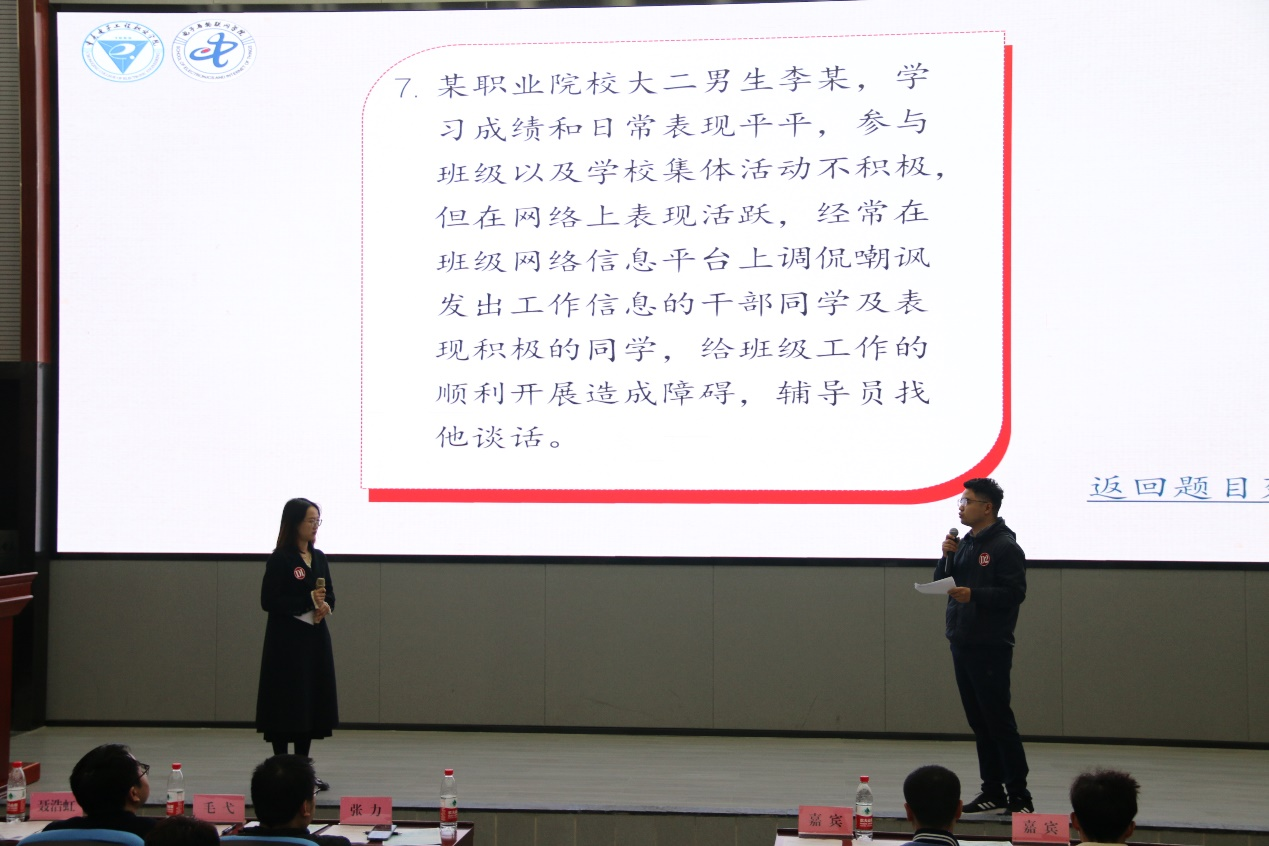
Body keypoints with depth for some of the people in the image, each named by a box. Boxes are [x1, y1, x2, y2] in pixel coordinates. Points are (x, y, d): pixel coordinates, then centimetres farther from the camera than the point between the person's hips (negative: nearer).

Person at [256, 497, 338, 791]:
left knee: (312, 702, 9)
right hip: (287, 641, -7)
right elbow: (269, 601, -14)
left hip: (315, 639, 7)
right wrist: (308, 602, -20)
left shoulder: (318, 558, 10)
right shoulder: (280, 559, -10)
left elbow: (330, 595, 15)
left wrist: (325, 606, -8)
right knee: (287, 704, -3)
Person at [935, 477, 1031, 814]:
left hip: (990, 648, -8)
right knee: (979, 722, 11)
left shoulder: (1005, 547, -9)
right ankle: (993, 792, 17)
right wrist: (947, 557, -1)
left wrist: (974, 594, -25)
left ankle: (1019, 796, -3)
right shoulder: (965, 543, 14)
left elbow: (1014, 593, -16)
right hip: (962, 644, 8)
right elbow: (941, 582, 16)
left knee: (999, 722, -7)